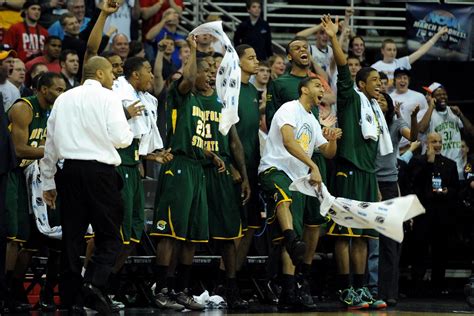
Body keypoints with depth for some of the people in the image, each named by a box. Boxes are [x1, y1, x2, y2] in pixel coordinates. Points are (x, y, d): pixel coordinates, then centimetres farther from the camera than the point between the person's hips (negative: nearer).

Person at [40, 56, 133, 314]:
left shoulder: (63, 99, 14)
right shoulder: (107, 97, -2)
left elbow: (51, 143, 16)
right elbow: (120, 138, -9)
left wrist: (48, 182, 22)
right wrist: (129, 135, 15)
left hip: (70, 169, 5)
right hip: (100, 171, -5)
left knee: (72, 235, 8)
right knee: (109, 235, 1)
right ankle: (94, 283, -19)